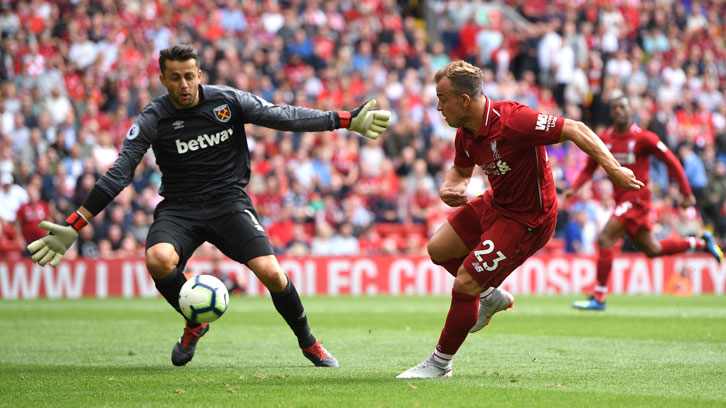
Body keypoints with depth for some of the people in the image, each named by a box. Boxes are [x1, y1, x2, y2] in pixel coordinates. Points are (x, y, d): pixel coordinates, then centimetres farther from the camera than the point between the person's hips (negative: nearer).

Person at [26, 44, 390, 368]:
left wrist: (347, 120, -5)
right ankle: (195, 325, 0)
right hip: (179, 207, 0)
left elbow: (285, 116, -1)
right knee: (158, 259, -31)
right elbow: (118, 174, -9)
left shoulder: (229, 101, -4)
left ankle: (308, 343, 8)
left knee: (270, 272, -19)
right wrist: (73, 226, -16)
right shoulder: (152, 121, -7)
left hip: (229, 201, 0)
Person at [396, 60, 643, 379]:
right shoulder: (465, 132, -5)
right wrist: (449, 188, -8)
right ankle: (489, 296, 35)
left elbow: (575, 129, -27)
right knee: (437, 249, 15)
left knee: (463, 284, -10)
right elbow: (461, 170, 16)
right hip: (496, 203, 9)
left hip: (526, 219, -9)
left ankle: (440, 364, 7)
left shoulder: (512, 121, -31)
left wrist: (613, 168, -34)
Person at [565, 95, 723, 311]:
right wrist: (573, 188, -6)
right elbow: (588, 170, 13)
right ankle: (701, 242, 38)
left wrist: (687, 193, -4)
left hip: (636, 197, -7)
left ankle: (598, 298, -15)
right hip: (621, 199, 7)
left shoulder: (643, 138, -10)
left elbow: (672, 162, -4)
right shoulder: (603, 139, 5)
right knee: (652, 250, 17)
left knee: (605, 239, -20)